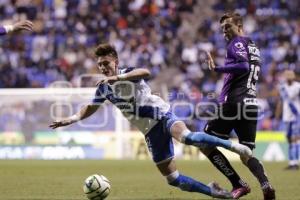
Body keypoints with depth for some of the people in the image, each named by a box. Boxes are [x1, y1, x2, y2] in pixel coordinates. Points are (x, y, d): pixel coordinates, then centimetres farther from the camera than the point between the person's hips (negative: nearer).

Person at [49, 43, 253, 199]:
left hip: (163, 115, -6)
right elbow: (90, 108, 21)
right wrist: (71, 119, 4)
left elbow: (145, 72, -31)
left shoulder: (128, 73, -8)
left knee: (186, 137, -39)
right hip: (151, 131, 6)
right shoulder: (103, 88, 9)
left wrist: (117, 78, -40)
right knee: (173, 179, -3)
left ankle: (231, 145, -26)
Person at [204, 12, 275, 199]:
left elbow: (244, 66, -22)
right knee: (246, 155, 11)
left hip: (233, 102, -8)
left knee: (206, 144, 1)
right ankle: (266, 184, -18)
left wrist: (218, 69, -23)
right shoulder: (254, 47, 22)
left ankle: (239, 184, -8)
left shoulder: (237, 43, -5)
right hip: (251, 105, 8)